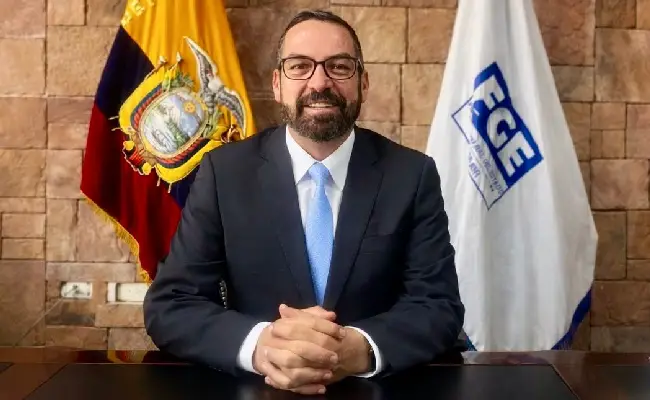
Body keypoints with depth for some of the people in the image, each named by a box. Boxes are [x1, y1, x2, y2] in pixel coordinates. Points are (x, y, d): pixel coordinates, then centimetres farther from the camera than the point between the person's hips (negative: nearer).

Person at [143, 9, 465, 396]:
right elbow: (169, 305, -6)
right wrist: (259, 344, -25)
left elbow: (441, 307, -5)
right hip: (253, 391, 0)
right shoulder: (224, 172, -3)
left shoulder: (413, 174, -2)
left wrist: (360, 349, -25)